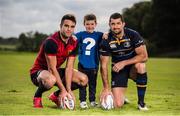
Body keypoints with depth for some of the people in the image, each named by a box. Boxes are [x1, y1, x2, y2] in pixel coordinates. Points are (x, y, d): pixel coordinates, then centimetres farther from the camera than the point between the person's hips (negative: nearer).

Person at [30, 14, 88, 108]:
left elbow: (69, 67, -8)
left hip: (56, 71, 8)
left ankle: (56, 95, 12)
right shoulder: (51, 42, -27)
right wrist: (63, 90, -28)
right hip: (38, 71, -7)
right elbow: (52, 68, -27)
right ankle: (37, 96, -9)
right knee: (50, 80, -43)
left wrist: (68, 90, -18)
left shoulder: (74, 42, -5)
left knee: (84, 79, -4)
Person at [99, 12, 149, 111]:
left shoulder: (133, 35, -17)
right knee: (117, 104, -16)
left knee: (140, 66, -38)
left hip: (133, 67, 0)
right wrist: (106, 88, -13)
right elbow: (103, 66, -9)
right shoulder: (106, 41, -12)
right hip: (118, 70, 0)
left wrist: (123, 63, -27)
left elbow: (144, 56, -22)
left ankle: (141, 102, -20)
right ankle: (122, 98, 25)